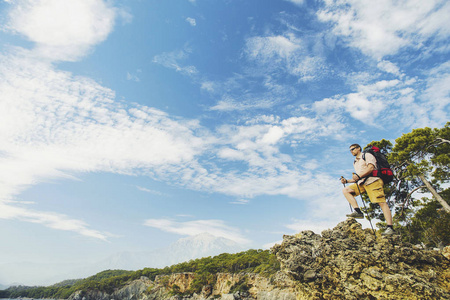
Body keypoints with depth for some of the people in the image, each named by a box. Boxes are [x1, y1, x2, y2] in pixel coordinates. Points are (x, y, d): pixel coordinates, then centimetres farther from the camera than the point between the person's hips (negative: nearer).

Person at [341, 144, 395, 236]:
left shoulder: (367, 155, 6)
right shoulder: (355, 163, 28)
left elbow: (371, 168, -14)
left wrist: (358, 176, -21)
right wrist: (347, 181, 14)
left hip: (372, 180, -7)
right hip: (362, 183, 8)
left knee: (382, 202, -14)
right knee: (346, 190, -8)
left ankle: (390, 228, -15)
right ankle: (358, 211, -19)